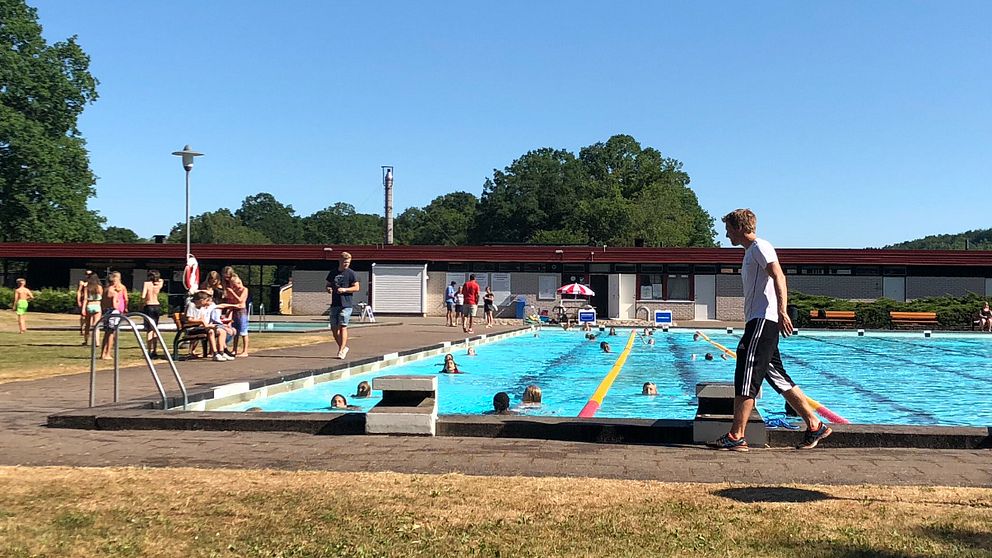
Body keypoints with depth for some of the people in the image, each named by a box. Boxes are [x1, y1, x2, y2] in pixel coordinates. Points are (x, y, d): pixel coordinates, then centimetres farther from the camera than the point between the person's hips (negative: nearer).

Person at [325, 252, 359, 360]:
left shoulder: (351, 273, -2)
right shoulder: (333, 273, 13)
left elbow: (357, 287, -5)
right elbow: (328, 285, 22)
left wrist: (345, 289, -18)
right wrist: (329, 289, -2)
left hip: (346, 304, -6)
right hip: (334, 304, 6)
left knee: (343, 327, -10)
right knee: (334, 328, 7)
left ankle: (341, 351, -8)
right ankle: (344, 347, 22)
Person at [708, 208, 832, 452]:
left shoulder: (760, 247, -7)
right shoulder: (750, 252, 24)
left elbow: (779, 277, -20)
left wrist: (782, 311, -30)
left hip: (764, 321, -10)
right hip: (758, 322, 10)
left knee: (745, 379, -11)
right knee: (778, 378, 11)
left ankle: (736, 436, -10)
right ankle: (815, 426, 16)